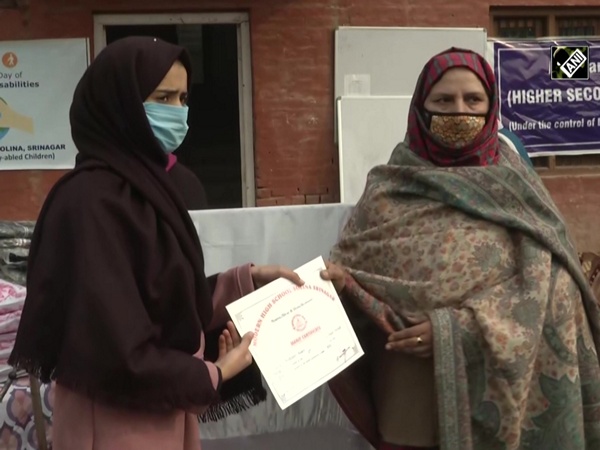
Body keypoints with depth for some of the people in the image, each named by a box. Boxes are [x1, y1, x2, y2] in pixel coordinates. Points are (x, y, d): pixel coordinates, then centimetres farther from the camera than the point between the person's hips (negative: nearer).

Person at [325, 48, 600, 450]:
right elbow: (345, 273, 2)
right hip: (413, 394, 0)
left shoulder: (516, 184, 1)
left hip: (500, 390, 0)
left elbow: (547, 291, -8)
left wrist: (456, 329, -19)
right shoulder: (390, 187, 3)